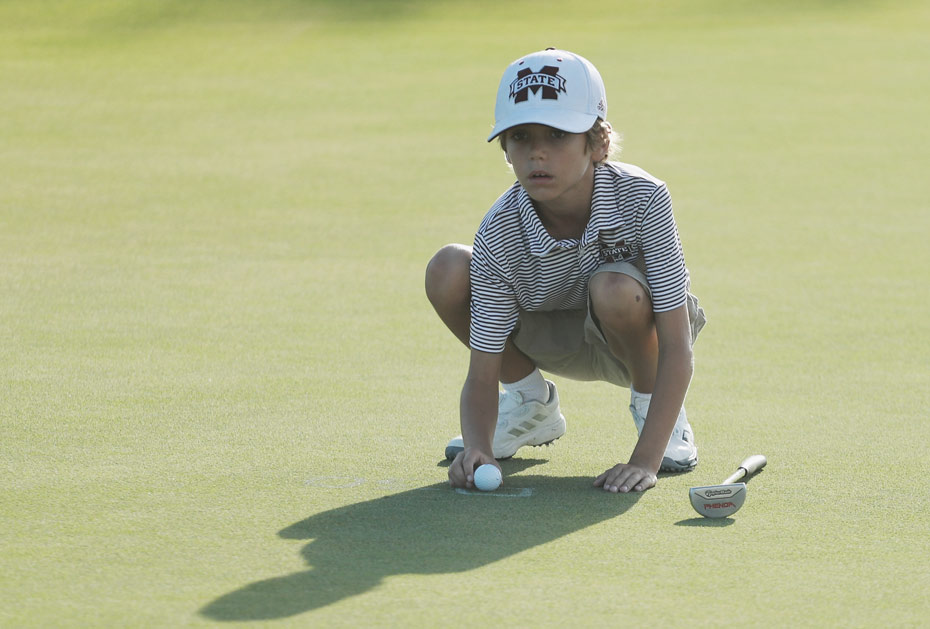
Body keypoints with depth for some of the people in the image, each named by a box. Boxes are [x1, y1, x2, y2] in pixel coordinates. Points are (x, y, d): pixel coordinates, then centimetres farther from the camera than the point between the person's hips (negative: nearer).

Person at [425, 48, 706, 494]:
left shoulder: (643, 199, -33)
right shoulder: (498, 236, -26)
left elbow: (677, 349, -33)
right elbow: (481, 375, -22)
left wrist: (646, 460, -41)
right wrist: (478, 448, -45)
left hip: (635, 335, -3)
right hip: (553, 340, 3)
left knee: (614, 289, -38)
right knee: (447, 271, -21)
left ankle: (650, 403, -4)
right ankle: (530, 402, 6)